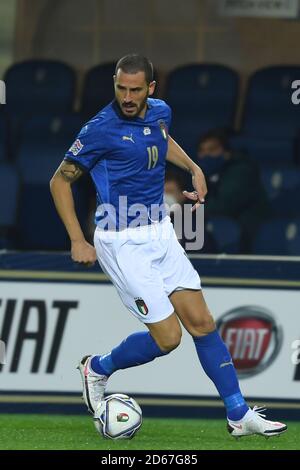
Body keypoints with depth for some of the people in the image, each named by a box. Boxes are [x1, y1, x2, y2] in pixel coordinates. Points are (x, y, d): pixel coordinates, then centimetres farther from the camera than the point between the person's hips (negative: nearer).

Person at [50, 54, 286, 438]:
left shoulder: (160, 112, 3)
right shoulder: (101, 129, -17)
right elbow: (61, 180, -8)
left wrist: (193, 168, 14)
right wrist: (77, 241, -12)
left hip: (161, 233, 7)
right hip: (122, 243, -7)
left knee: (201, 322, 3)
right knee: (167, 337, -7)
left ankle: (239, 415, 9)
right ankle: (98, 369, 18)